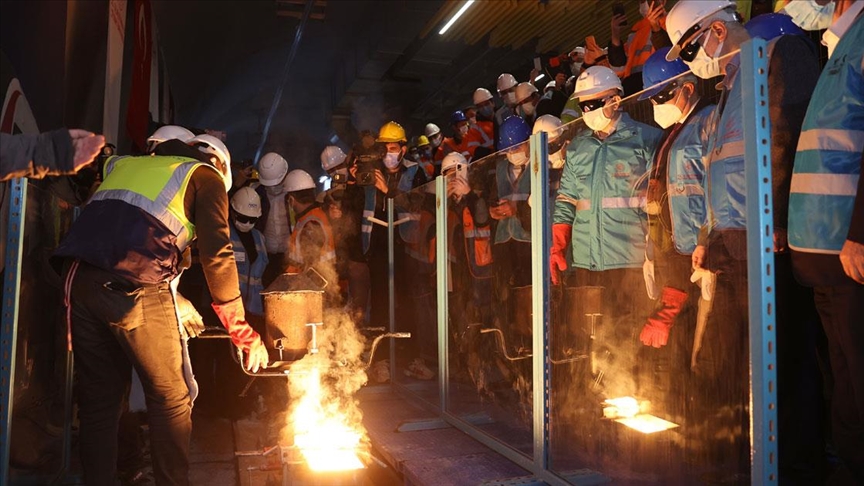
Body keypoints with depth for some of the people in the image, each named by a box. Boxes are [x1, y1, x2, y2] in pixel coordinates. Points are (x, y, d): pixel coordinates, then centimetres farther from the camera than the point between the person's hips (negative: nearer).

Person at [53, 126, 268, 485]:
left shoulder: (127, 165, 30)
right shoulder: (205, 176, 12)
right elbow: (217, 256, 1)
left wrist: (175, 300, 36)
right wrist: (244, 333, 6)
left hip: (79, 277, 6)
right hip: (135, 286, -6)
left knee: (98, 397, 15)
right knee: (170, 399, 7)